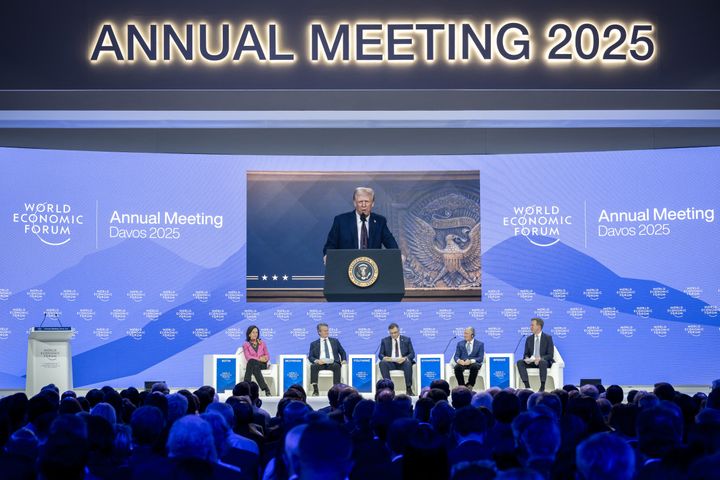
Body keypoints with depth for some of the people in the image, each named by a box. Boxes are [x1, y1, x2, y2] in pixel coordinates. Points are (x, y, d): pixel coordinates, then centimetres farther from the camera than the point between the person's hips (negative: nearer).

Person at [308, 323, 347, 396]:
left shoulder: (335, 341, 22)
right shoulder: (314, 344, 17)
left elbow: (342, 352, 23)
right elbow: (310, 356, 7)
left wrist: (344, 360, 1)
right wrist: (316, 360, -15)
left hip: (333, 363, 0)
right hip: (321, 363, 0)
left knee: (336, 366, -36)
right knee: (313, 366, -34)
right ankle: (315, 390, -36)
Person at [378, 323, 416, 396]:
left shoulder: (406, 340, 10)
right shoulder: (385, 341, 12)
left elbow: (412, 354, 3)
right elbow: (380, 354, 7)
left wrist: (405, 358, -20)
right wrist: (384, 358, -19)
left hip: (403, 363, -1)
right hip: (390, 363, 1)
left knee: (408, 363, -36)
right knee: (382, 363, -33)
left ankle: (409, 388, -36)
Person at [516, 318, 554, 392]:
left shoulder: (548, 338, -1)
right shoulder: (529, 339, 11)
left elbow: (550, 355, -7)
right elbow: (526, 353, 13)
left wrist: (540, 358, -25)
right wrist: (526, 358, -13)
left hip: (543, 361, -4)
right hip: (531, 361, 4)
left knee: (543, 362, -40)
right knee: (519, 362, -26)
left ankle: (542, 387, -33)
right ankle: (527, 386, -30)